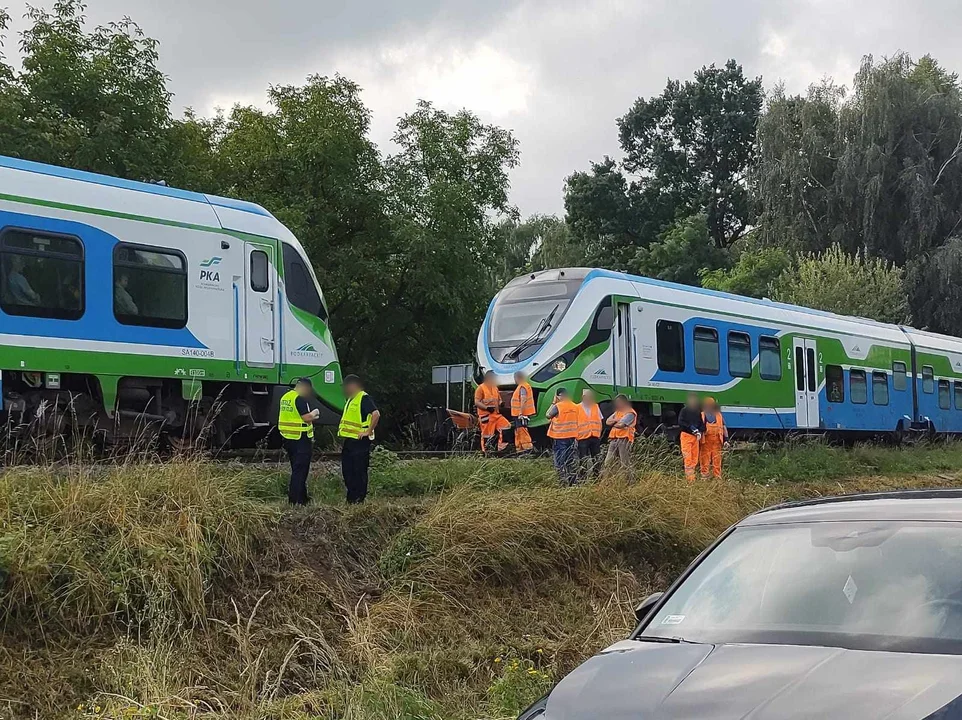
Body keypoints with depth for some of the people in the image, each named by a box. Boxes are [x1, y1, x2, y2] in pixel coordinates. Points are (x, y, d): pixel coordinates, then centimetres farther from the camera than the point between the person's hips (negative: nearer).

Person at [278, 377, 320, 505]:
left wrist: (310, 417, 21)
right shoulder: (300, 398, -16)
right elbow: (307, 417, -21)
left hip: (288, 439, 9)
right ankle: (296, 500, -3)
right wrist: (314, 413, 0)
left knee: (296, 469, 18)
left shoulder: (285, 397, 13)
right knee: (300, 470, -3)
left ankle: (302, 497, 27)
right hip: (300, 439, -9)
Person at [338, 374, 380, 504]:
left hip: (360, 442, -10)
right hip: (348, 442, 10)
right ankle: (351, 498, 19)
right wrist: (343, 438, 23)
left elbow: (376, 414, -24)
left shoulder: (364, 398, -12)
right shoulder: (351, 400, 19)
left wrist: (368, 431, -22)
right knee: (347, 471, 11)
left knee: (359, 472, -3)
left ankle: (359, 499, 2)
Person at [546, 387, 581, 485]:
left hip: (560, 437, -6)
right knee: (572, 461, 10)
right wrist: (576, 437, 17)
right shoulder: (575, 406, 6)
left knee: (560, 461, -1)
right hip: (572, 436, 6)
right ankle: (574, 481, 12)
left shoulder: (558, 406, -13)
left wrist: (553, 403, 2)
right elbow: (576, 421, 11)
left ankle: (564, 481, -5)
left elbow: (548, 415, -1)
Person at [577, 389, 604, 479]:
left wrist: (599, 433, 8)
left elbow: (601, 420, 14)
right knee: (583, 460, -3)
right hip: (583, 438, -4)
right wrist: (576, 434, -8)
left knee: (595, 459, 11)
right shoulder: (578, 408, -5)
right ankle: (583, 477, 2)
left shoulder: (596, 407, 9)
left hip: (595, 437, 4)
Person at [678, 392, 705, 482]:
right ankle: (690, 478, -12)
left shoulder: (698, 412, 12)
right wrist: (690, 427, -20)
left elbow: (702, 423, 14)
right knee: (688, 458, -10)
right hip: (686, 435, -5)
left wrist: (700, 432, -4)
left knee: (695, 458, 5)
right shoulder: (684, 410, -1)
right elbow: (680, 422, -10)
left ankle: (692, 477, 11)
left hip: (696, 437, 5)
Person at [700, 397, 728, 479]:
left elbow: (724, 427, 16)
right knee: (705, 459, -2)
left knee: (717, 460, 4)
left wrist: (726, 439, 9)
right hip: (705, 441, -3)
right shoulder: (702, 415, 6)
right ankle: (704, 477, 3)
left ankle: (717, 477, 10)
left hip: (717, 441, 3)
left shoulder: (718, 415, 16)